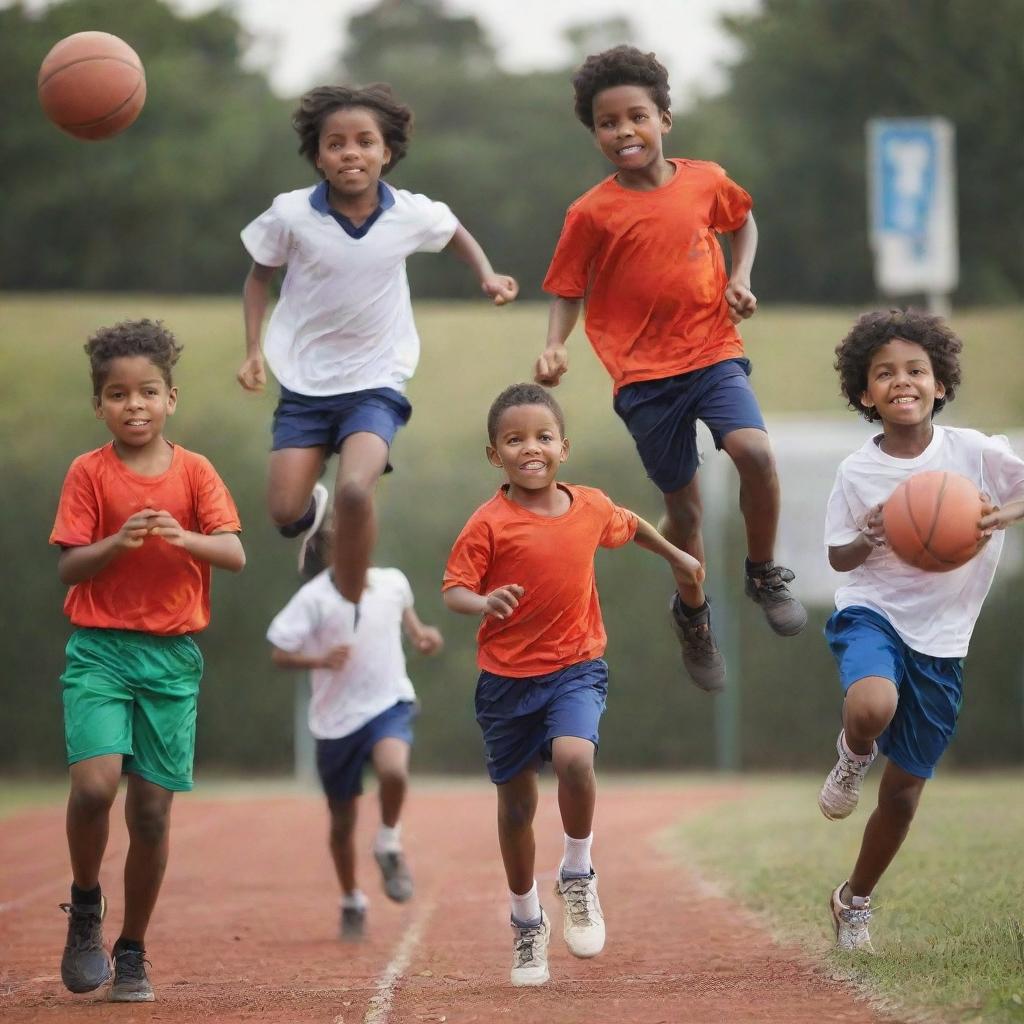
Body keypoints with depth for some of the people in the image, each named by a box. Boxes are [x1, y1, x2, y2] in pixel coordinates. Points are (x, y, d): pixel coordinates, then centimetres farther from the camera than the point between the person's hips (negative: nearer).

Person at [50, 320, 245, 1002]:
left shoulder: (195, 472, 3)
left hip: (173, 658, 2)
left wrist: (183, 537, -24)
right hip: (100, 647, -2)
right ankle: (86, 906, 5)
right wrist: (118, 542, -21)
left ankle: (133, 952, 18)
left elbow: (235, 555, -6)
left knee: (153, 810, 3)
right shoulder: (88, 473, 1)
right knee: (95, 783, -21)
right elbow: (67, 567, -4)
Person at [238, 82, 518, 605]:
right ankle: (315, 512, 36)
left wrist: (487, 276, -4)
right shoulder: (291, 215, -13)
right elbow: (259, 276, 5)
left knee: (355, 489, -26)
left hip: (375, 382, -1)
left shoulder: (411, 214, -11)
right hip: (305, 384, 1)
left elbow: (456, 233, 14)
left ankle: (351, 609, -5)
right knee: (284, 512, -5)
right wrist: (253, 350, -4)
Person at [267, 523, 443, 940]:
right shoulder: (314, 598, -11)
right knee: (342, 819, 10)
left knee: (393, 770, -33)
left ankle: (388, 845, -4)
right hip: (337, 719, 0)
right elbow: (279, 653, -11)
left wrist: (419, 634, 6)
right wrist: (321, 660, -27)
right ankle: (351, 902, 33)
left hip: (388, 705, 0)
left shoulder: (392, 582, 0)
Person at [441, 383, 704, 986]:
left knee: (574, 757, -28)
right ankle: (527, 922, 31)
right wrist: (485, 603, -35)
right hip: (508, 678, -1)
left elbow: (630, 527, 21)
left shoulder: (591, 507, -1)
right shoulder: (490, 524, -12)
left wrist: (678, 558, 33)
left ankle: (579, 875, -3)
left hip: (576, 669, 1)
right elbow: (453, 590, -14)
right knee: (517, 804, 9)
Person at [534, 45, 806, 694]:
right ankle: (693, 615, 35)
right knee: (684, 508, 6)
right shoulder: (593, 212, -7)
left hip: (714, 353, 1)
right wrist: (555, 348, -17)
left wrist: (740, 279, 4)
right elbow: (569, 292, 1)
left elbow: (744, 221, 20)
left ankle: (764, 573, 0)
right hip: (644, 374, -1)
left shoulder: (706, 181, -1)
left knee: (754, 452, -26)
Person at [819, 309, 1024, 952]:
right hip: (872, 612, -2)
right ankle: (853, 759, 0)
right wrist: (870, 540, -20)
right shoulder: (857, 472, -6)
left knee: (906, 787, 9)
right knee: (872, 707, -37)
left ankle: (856, 899, 31)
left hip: (941, 637, 2)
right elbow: (839, 556, 2)